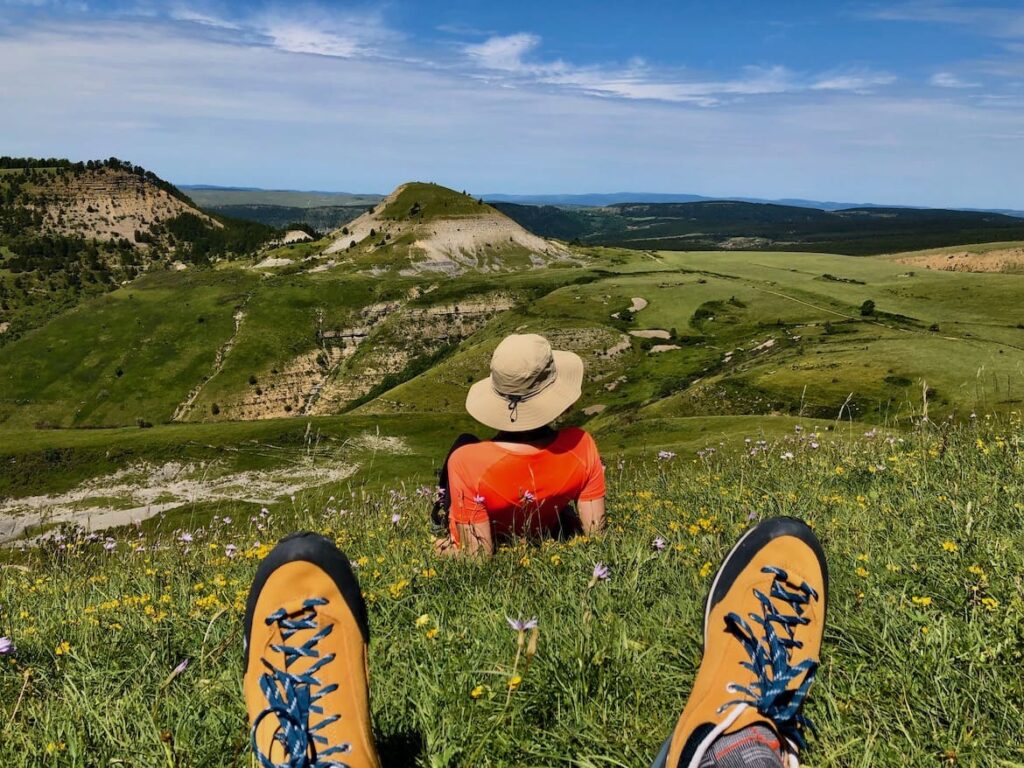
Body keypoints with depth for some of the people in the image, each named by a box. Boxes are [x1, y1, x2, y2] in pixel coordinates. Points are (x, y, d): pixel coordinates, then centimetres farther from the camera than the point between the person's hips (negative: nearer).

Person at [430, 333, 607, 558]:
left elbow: (478, 558, -33)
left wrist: (449, 551, -12)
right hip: (544, 535, 2)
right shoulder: (581, 447, -31)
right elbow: (595, 534, -20)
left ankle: (447, 508, 43)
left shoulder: (467, 461, -40)